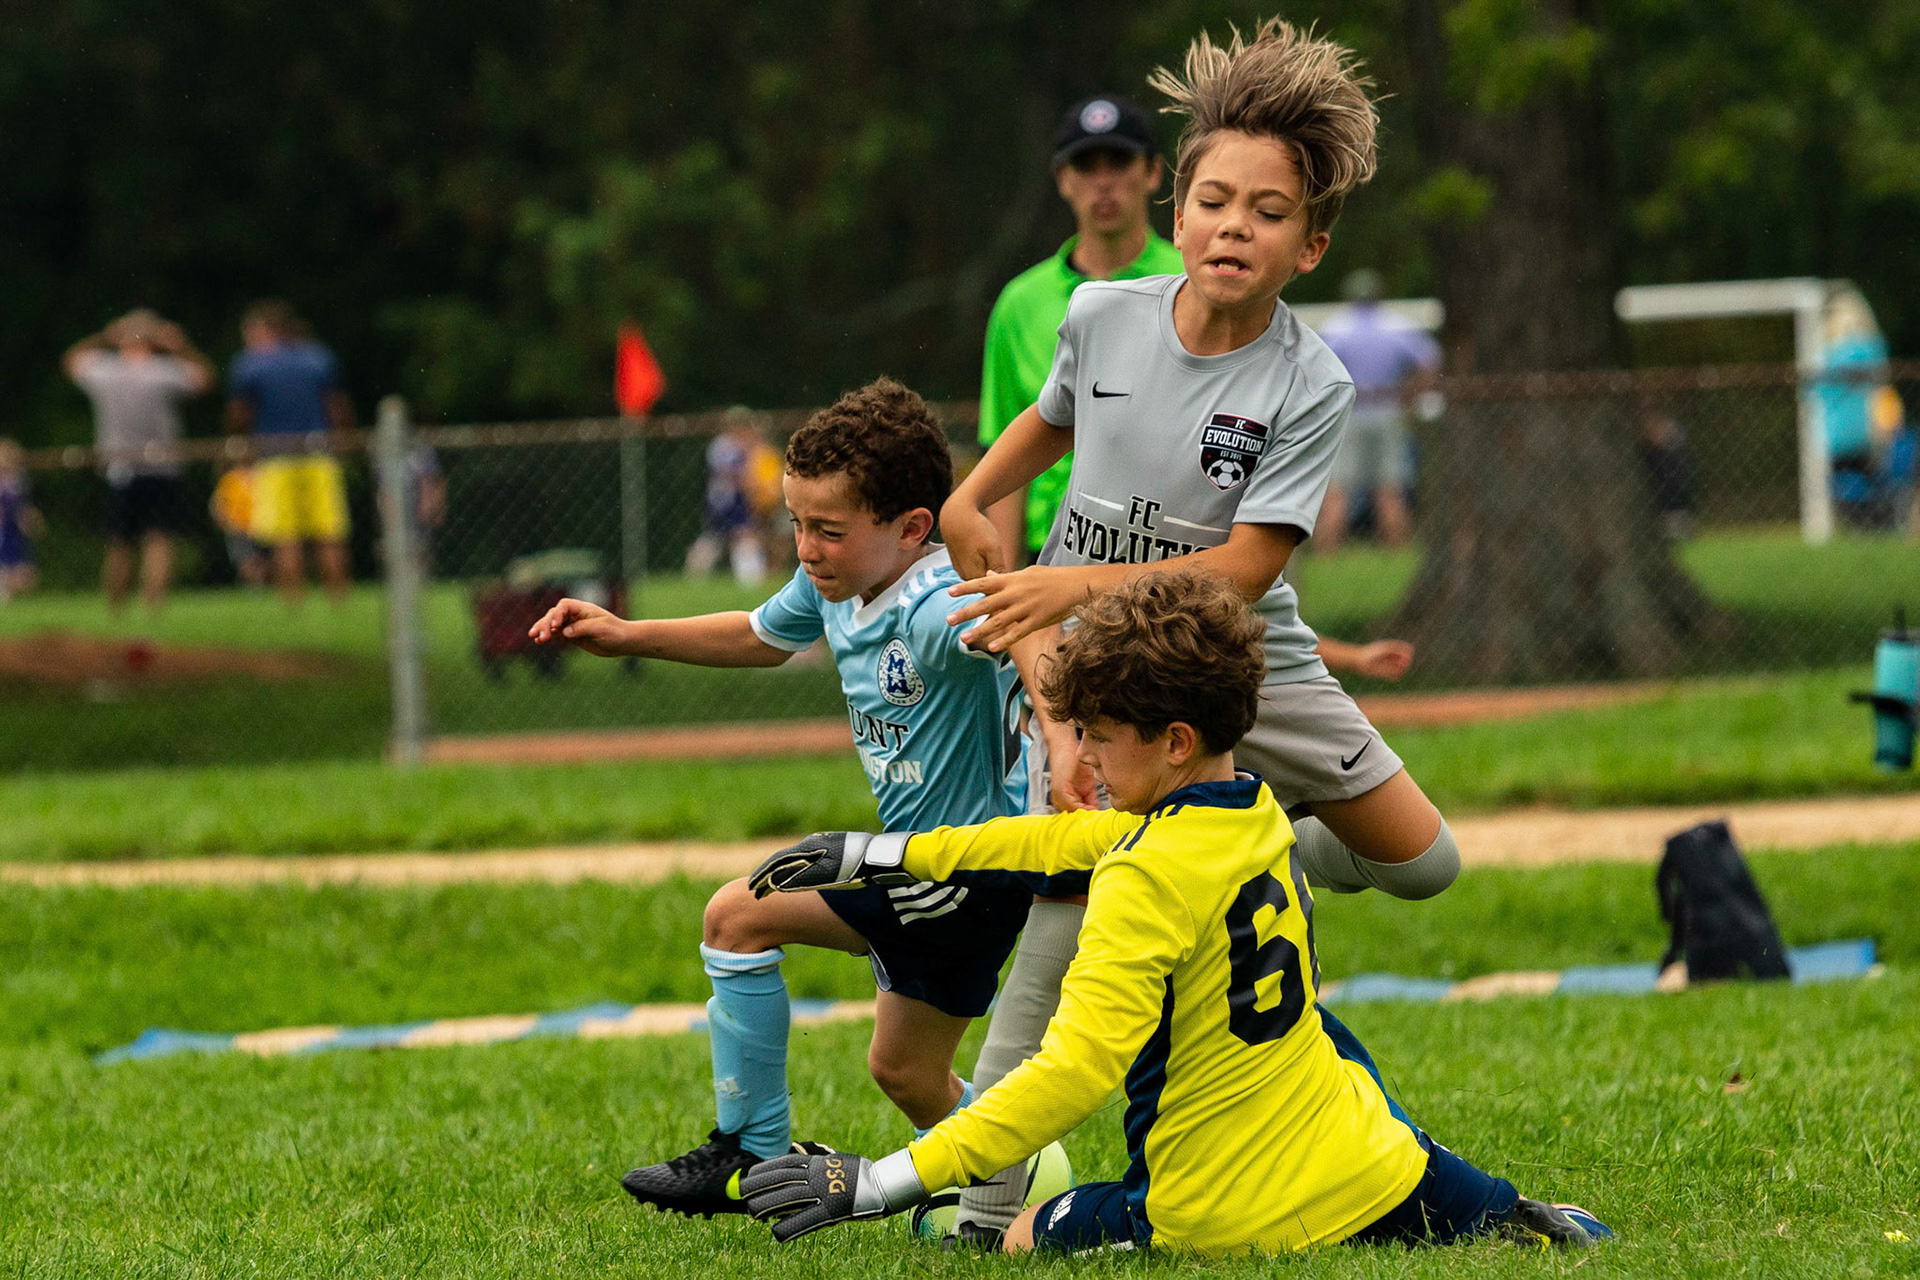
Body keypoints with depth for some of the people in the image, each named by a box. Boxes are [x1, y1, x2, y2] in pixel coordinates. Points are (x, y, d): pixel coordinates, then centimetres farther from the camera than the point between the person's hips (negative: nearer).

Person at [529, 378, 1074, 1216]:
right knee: (904, 1073, 19)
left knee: (739, 915, -9)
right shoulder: (833, 586, 0)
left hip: (970, 873, -9)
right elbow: (760, 638, 22)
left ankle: (752, 1159, 1)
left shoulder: (940, 610, -28)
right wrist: (628, 637, 20)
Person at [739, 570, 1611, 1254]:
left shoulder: (1146, 880, -22)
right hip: (1366, 1171, 8)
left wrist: (885, 1183, -35)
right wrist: (876, 853, 23)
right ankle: (1534, 1233, 5)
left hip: (1232, 1218, -8)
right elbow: (1065, 841, 18)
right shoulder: (1259, 815, 4)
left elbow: (1075, 1071, -32)